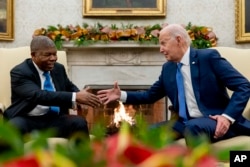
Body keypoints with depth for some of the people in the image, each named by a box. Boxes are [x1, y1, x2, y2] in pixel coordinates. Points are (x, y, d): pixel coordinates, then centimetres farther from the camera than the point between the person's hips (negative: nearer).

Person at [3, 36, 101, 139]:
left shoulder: (59, 68, 9)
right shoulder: (19, 72, -10)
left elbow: (70, 89, 24)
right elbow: (37, 95, -27)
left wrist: (80, 98, -4)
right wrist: (75, 97, -36)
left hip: (55, 119, 5)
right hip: (28, 120, -4)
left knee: (79, 123, -24)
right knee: (15, 126, -37)